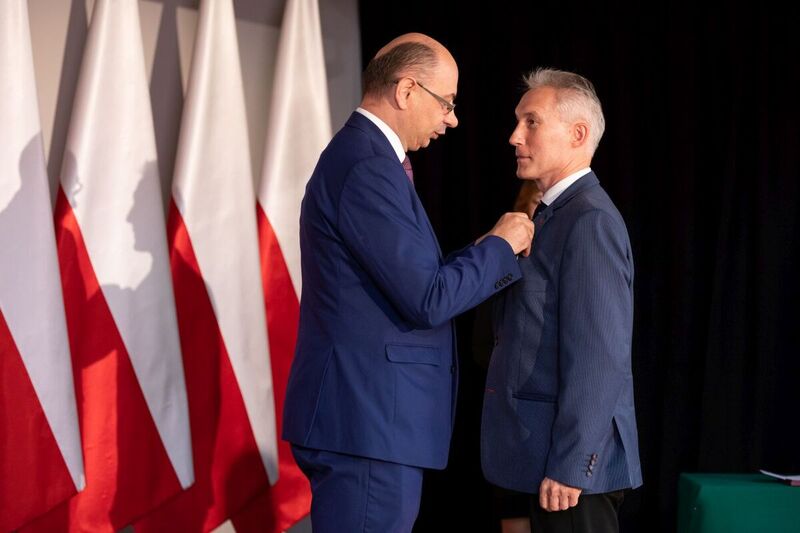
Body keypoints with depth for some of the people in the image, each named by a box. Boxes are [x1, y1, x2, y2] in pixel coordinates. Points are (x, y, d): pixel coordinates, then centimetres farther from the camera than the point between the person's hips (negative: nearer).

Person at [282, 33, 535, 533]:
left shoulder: (361, 155, 16)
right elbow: (428, 300, -19)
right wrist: (500, 245, -5)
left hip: (366, 416, 11)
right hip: (366, 421, -11)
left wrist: (496, 254, 11)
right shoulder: (369, 168, -17)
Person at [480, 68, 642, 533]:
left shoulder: (591, 220, -15)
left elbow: (598, 355, -21)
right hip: (541, 458, 9)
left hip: (573, 467, -9)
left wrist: (569, 466, -21)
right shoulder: (554, 215, 15)